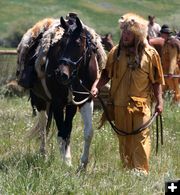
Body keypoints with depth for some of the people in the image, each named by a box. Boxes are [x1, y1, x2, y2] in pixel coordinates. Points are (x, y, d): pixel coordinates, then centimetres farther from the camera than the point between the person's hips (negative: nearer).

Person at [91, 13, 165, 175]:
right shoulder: (116, 52, 4)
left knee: (141, 137, -10)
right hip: (119, 104, 3)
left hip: (141, 104, -2)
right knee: (124, 139, 8)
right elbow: (106, 74, 9)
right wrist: (96, 86, -7)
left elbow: (156, 81, 4)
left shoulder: (150, 54, -1)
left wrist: (159, 101, -2)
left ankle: (142, 171, -9)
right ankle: (127, 170, 18)